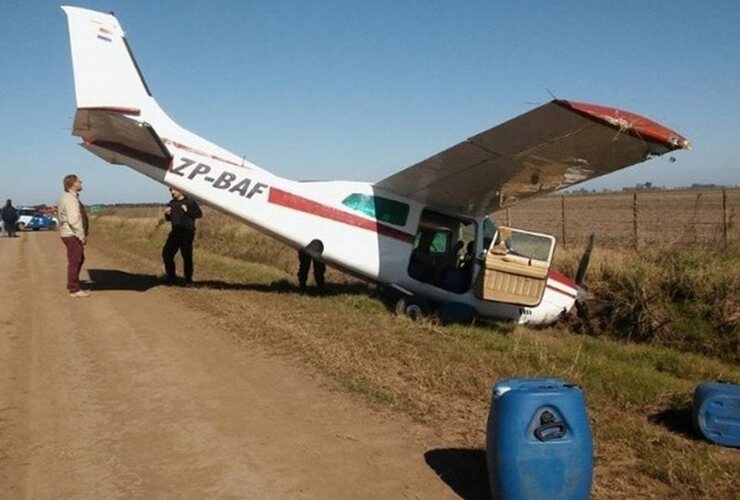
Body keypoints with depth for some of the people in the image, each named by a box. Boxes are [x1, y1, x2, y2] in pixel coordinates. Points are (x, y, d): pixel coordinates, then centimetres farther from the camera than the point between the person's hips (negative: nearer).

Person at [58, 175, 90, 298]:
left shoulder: (70, 197, 16)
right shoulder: (70, 199, -18)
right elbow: (73, 220, -24)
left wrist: (82, 235, 17)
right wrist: (81, 236, -19)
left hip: (72, 234, 11)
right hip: (72, 235, -11)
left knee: (79, 260, 19)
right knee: (74, 261, -6)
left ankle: (72, 286, 28)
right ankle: (74, 290, -1)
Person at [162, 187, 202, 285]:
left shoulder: (190, 202, -3)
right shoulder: (171, 203, 14)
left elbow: (199, 214, -9)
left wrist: (188, 211, -19)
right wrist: (167, 214, 1)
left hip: (187, 232, -6)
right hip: (175, 232, 6)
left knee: (187, 256, -4)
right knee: (166, 253, 3)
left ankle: (188, 279, 7)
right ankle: (171, 277, 16)